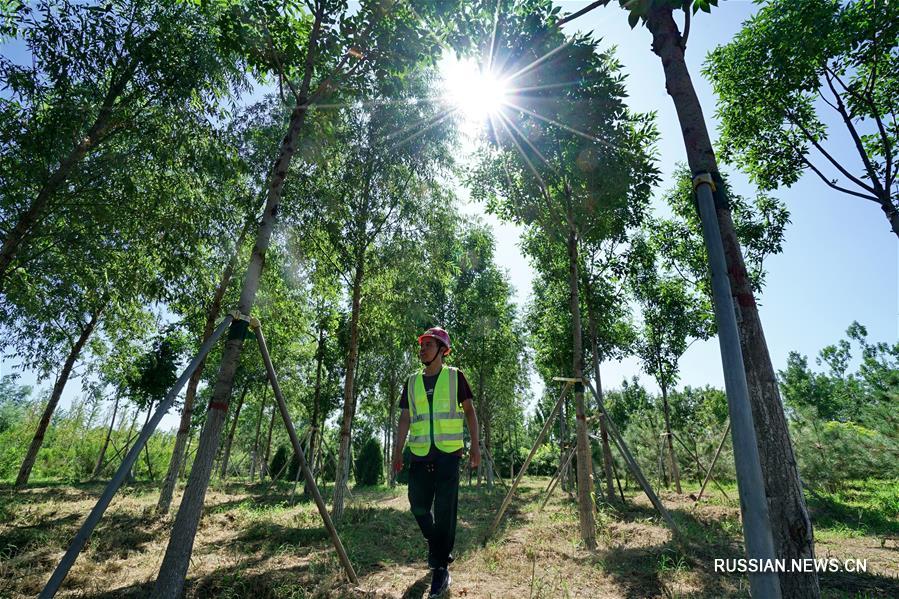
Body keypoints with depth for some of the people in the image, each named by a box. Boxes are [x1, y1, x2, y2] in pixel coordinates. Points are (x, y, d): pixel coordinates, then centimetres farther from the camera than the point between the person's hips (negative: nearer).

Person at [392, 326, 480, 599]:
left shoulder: (455, 376, 1)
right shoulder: (412, 381, 9)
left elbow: (469, 411, 4)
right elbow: (404, 419, 10)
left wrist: (475, 444, -3)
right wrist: (397, 452, 6)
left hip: (449, 452, -3)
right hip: (420, 453, 4)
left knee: (445, 509, -2)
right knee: (418, 505, 10)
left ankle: (441, 567, 11)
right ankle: (437, 545, 38)